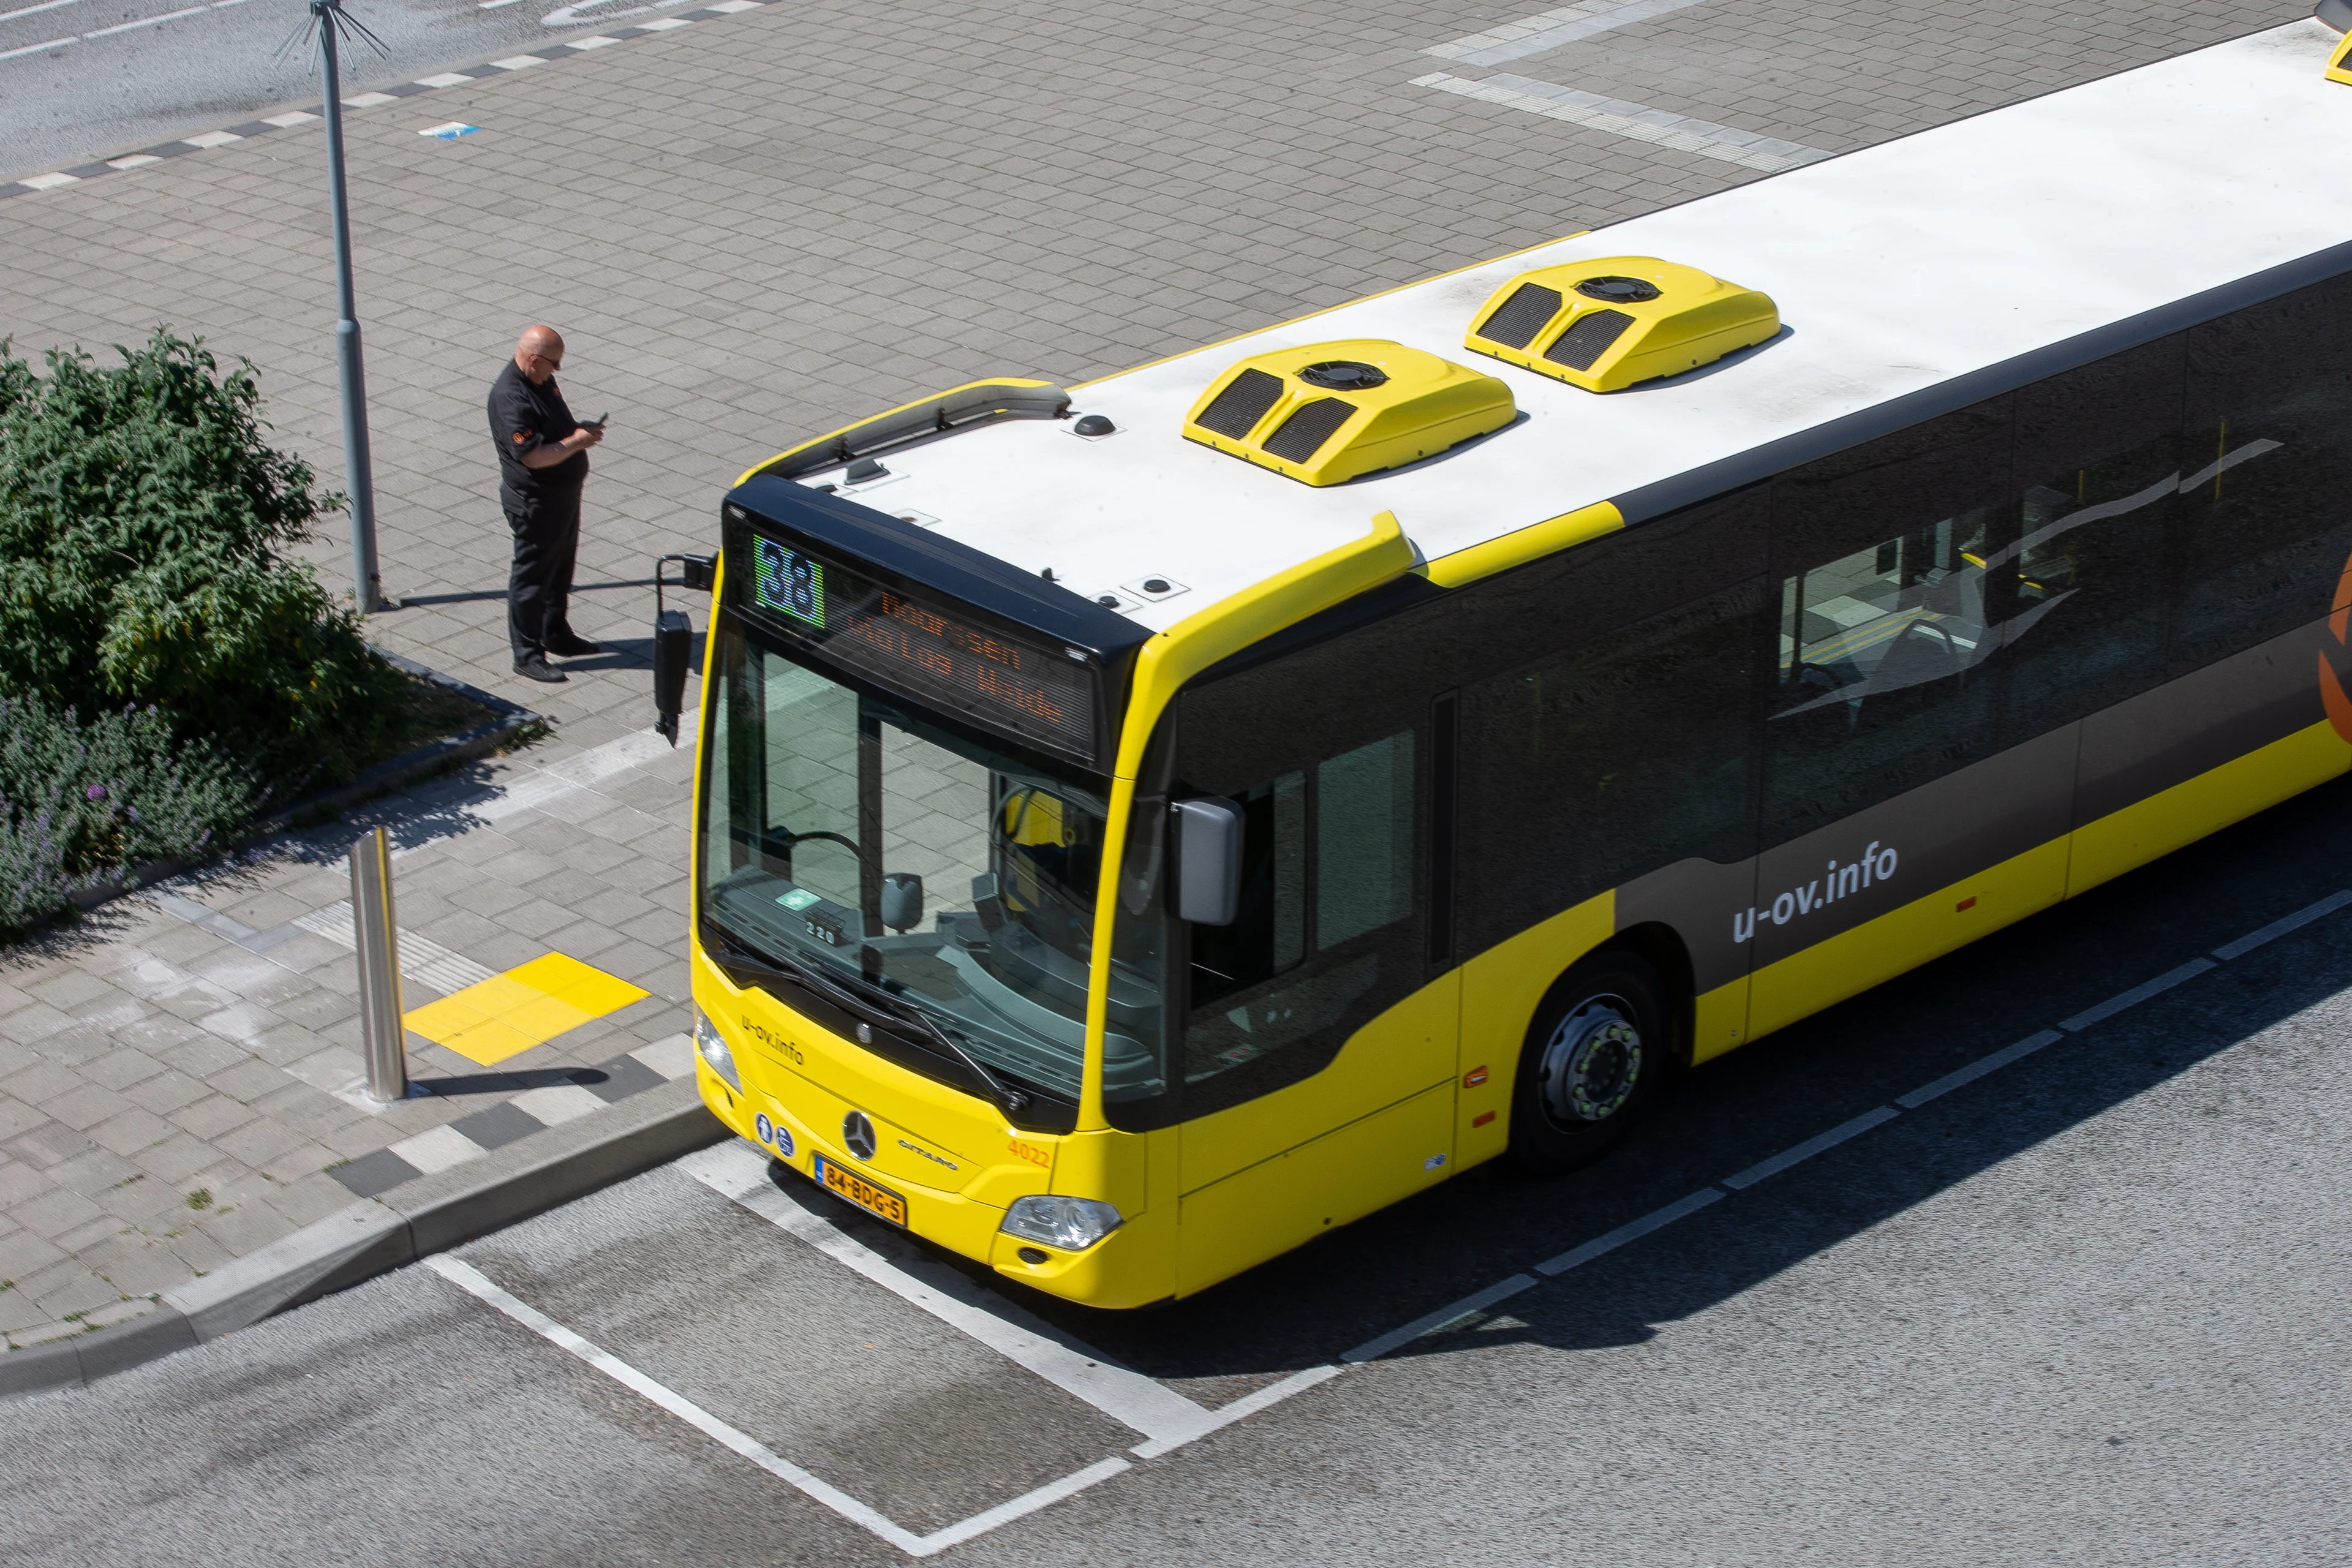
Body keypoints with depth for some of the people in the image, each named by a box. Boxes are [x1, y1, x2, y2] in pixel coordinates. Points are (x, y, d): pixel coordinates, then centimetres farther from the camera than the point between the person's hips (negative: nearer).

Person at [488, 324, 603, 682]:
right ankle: (527, 655, 13)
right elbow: (533, 455, -32)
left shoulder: (542, 380, 2)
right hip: (536, 502, -10)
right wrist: (576, 442, -24)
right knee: (532, 577, 2)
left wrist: (582, 429, 6)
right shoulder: (510, 398, -28)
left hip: (564, 493, 10)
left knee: (561, 568, 23)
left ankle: (557, 635, 40)